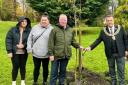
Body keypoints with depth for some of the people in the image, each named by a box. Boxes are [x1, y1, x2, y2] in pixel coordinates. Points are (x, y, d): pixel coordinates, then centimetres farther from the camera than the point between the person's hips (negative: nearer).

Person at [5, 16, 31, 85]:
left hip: (24, 53, 1)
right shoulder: (13, 30, -3)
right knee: (15, 67, 5)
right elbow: (8, 40, -5)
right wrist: (9, 51, -11)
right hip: (15, 52, -1)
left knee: (23, 67, 13)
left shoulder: (29, 31, -2)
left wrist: (24, 45, -19)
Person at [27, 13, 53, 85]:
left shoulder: (51, 29, -4)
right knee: (36, 68, 12)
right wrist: (29, 48, 1)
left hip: (46, 54, -1)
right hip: (36, 53, 1)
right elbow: (30, 39, 7)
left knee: (45, 68, 14)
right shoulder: (35, 28, 3)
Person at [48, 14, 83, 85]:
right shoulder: (55, 30, -7)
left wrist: (78, 46, 1)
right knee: (54, 72, 3)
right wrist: (51, 54, -12)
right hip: (56, 55, -4)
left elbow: (73, 41, 17)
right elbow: (51, 43, -9)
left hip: (66, 55, 4)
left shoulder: (70, 30, 8)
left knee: (63, 71, 17)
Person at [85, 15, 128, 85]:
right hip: (110, 54, 1)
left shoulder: (120, 28, -2)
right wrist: (90, 47, -10)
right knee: (111, 70, 15)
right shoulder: (103, 31, -1)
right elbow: (98, 40, 1)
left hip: (120, 53, -1)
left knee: (121, 70, 5)